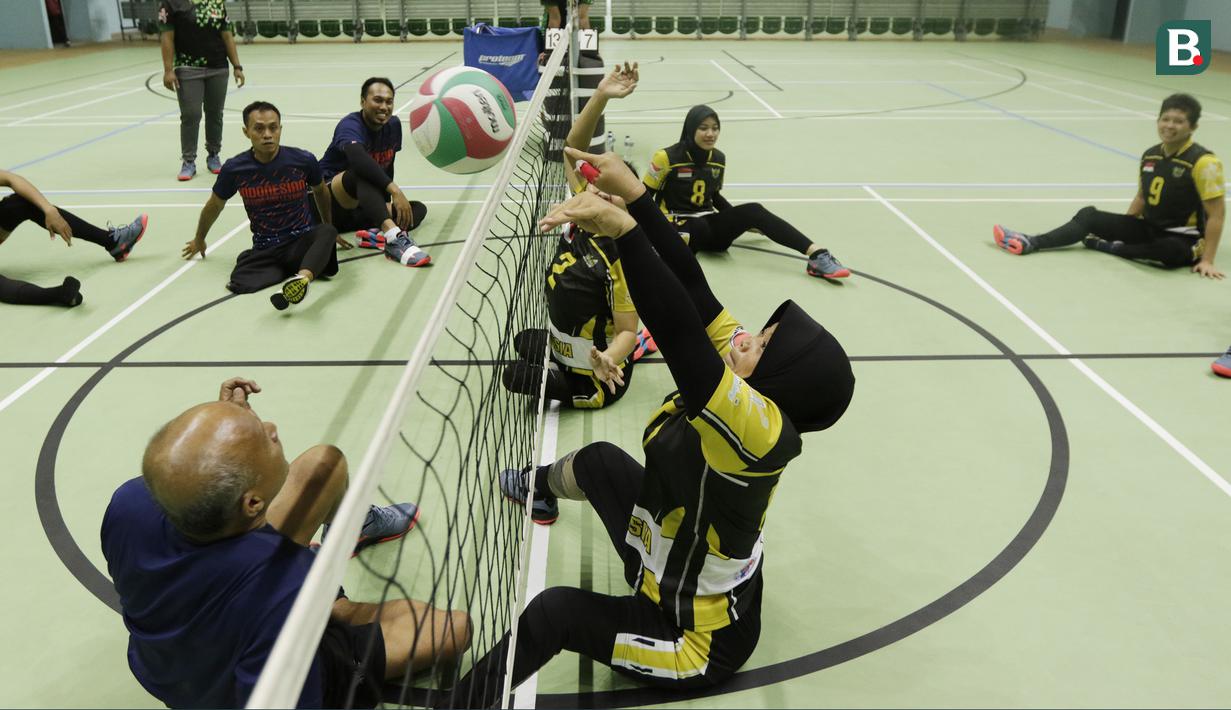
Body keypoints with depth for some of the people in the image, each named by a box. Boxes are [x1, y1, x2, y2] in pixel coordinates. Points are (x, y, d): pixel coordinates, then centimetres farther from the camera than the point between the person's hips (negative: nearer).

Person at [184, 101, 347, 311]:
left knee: (326, 232, -38)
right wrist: (199, 239, 32)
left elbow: (320, 193, 17)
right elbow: (214, 206, 17)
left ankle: (302, 278, -65)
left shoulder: (303, 160, -6)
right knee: (240, 282, -32)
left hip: (302, 240, -1)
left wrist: (330, 232, 29)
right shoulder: (234, 169, -4)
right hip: (264, 249, 1)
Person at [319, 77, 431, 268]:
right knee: (364, 173, -37)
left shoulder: (393, 125, 5)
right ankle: (393, 236, -60)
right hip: (329, 204, -8)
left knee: (418, 209, -8)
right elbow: (358, 157, -41)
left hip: (357, 211, 8)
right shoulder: (350, 126, -18)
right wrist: (395, 190, -50)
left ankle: (378, 235, -40)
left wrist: (387, 204, 5)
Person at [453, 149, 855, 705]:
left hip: (698, 638, -8)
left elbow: (679, 329, -51)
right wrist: (634, 194, -21)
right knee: (598, 460, 21)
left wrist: (622, 226, -52)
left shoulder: (761, 430, -37)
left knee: (553, 612, -23)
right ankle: (538, 486, 56)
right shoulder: (755, 393, -15)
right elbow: (691, 287, -17)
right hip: (671, 552, 9)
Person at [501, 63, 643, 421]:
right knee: (524, 341, 32)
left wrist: (609, 360, -48)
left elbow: (627, 331, -25)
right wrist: (600, 96, -27)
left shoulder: (620, 257, -30)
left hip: (593, 378, -7)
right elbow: (573, 151, -13)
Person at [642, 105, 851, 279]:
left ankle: (816, 254, -35)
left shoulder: (719, 159, 7)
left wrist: (743, 220, 17)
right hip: (678, 227, -2)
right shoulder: (666, 157, -9)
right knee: (698, 227, -38)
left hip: (710, 227, 2)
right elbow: (644, 197, -3)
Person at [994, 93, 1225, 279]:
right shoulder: (1150, 156, 3)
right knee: (1089, 215, -8)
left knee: (1173, 252, -41)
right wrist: (1120, 229, 10)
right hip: (1148, 228, 6)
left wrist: (1207, 260, -23)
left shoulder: (1203, 162, -17)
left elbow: (1217, 214, -18)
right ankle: (1031, 243, -19)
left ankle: (1108, 247, -22)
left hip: (1183, 239, -6)